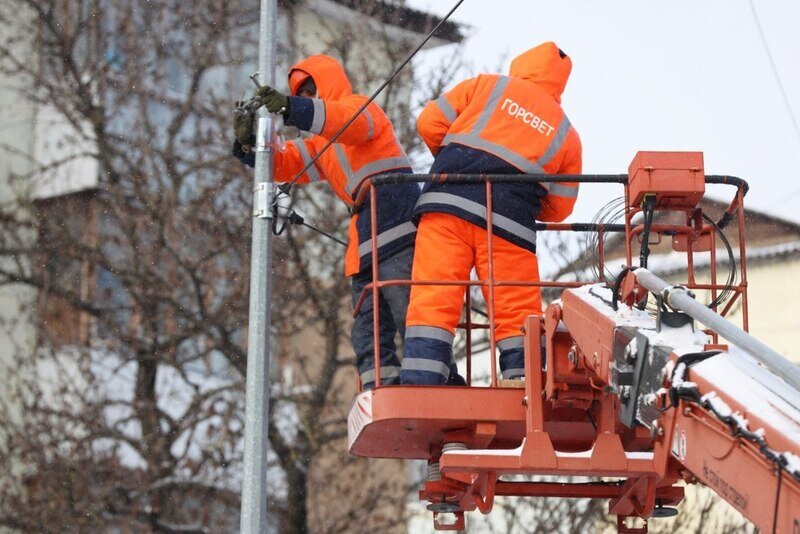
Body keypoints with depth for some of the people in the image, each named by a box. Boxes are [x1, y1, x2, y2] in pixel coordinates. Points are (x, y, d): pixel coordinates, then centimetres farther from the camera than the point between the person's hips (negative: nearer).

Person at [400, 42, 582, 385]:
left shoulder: (487, 85, 16)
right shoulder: (566, 134, 20)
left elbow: (430, 122, 11)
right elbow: (558, 208, 17)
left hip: (448, 204, -1)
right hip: (510, 225, 1)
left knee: (432, 299, -5)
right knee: (519, 313, 8)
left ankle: (420, 383, -17)